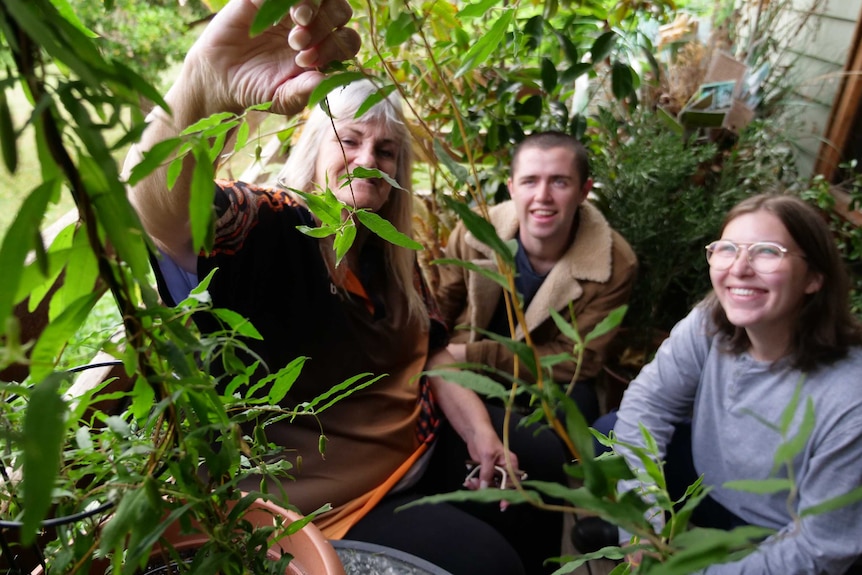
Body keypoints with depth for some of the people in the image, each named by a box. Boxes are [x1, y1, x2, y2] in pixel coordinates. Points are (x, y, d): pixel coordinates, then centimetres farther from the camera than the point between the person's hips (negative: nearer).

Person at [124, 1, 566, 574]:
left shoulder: (389, 250, 4)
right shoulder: (268, 226, -19)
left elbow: (432, 352, 9)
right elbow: (161, 209, -41)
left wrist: (480, 430, -6)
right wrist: (204, 88, -61)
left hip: (423, 448, 8)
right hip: (327, 495, -7)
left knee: (545, 471, 16)